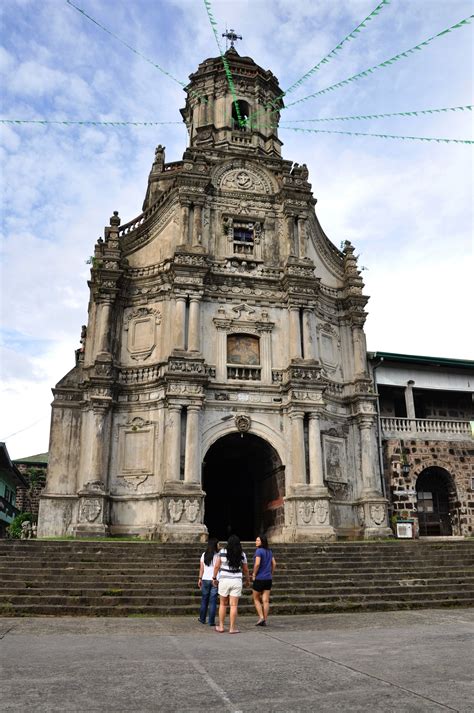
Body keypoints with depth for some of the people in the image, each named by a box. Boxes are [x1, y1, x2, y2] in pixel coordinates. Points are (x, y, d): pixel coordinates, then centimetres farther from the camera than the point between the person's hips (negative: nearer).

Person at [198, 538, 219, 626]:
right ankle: (211, 621, 4)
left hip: (205, 579, 4)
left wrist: (200, 578, 14)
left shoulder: (204, 555, 3)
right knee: (213, 601, 2)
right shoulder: (218, 555, -8)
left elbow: (201, 568, 6)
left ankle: (202, 619, 26)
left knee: (204, 600, 16)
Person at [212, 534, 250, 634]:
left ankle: (221, 627, 18)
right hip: (236, 581, 0)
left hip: (224, 580, 0)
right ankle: (232, 628, 9)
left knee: (223, 604, 13)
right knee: (234, 605, 5)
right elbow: (245, 570, 7)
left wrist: (214, 578, 10)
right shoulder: (242, 554, -1)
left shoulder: (222, 552, -4)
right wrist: (248, 580, 22)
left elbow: (216, 566, -3)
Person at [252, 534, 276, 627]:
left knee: (256, 599, 11)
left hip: (259, 578, -6)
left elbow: (257, 564, -24)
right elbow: (274, 564, 12)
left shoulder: (259, 551, -14)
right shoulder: (269, 551, 8)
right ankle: (264, 620, 9)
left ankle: (261, 617, 1)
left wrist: (254, 574, -11)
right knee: (266, 600, 7)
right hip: (268, 579, 6)